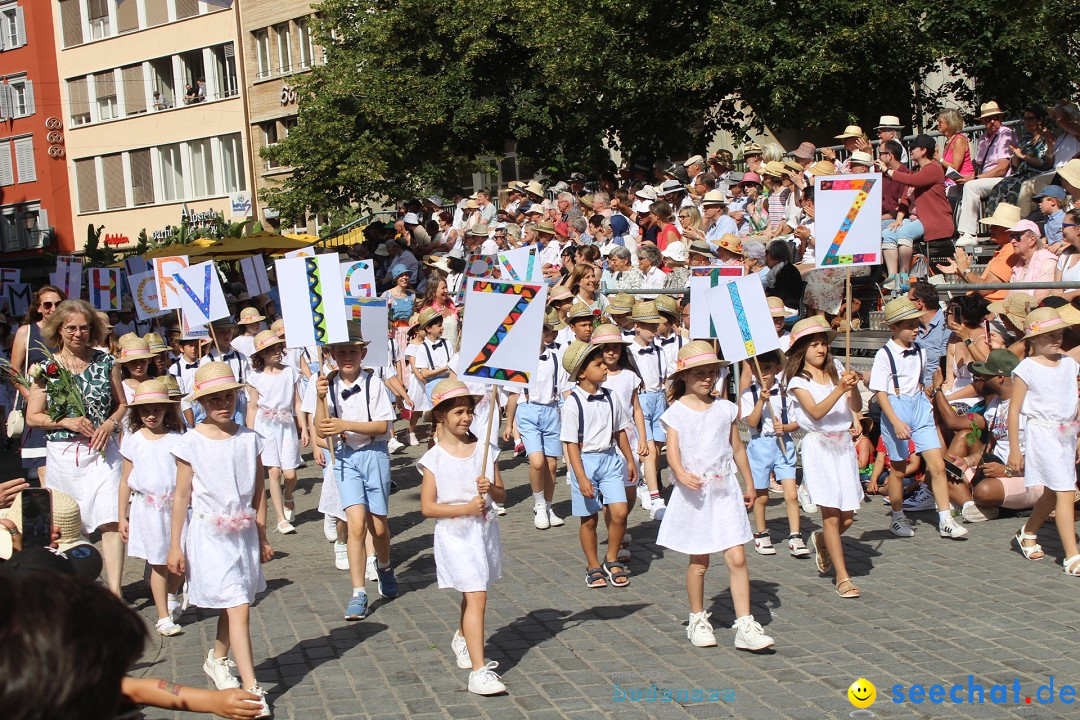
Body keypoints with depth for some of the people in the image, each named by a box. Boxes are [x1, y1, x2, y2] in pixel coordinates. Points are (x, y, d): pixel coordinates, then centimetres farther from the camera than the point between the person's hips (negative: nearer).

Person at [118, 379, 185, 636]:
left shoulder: (177, 439, 1)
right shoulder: (132, 441, 2)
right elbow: (126, 480, 7)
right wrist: (122, 517, 8)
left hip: (175, 506, 1)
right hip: (146, 507, -1)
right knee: (158, 564, 1)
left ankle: (171, 596, 36)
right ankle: (163, 617, 11)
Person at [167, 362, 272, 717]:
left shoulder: (249, 439, 0)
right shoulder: (191, 443, -8)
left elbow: (259, 492, 7)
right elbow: (182, 496, -4)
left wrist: (262, 537, 11)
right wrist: (175, 546, -2)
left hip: (243, 533, 4)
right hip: (209, 536, -4)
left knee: (232, 606, 17)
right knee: (238, 610, -10)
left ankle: (217, 660, 43)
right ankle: (252, 689, -8)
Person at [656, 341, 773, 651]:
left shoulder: (725, 408, 6)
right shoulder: (677, 412, -3)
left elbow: (737, 448, 15)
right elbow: (672, 450, -14)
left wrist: (749, 484, 19)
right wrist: (681, 473, -34)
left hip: (725, 491, 2)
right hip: (693, 493, -2)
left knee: (737, 558, -5)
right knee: (699, 562, 7)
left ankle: (745, 626, -3)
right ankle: (698, 620, 25)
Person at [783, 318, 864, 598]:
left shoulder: (836, 371, 10)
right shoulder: (798, 381, -3)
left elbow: (856, 406, 7)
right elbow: (816, 412, -18)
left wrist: (853, 385, -12)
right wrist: (840, 389, -28)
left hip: (844, 445, 4)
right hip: (819, 447, -4)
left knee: (847, 517, 4)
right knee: (831, 514, -7)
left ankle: (821, 540, 36)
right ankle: (842, 577, 1)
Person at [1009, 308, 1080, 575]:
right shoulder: (1027, 368, -9)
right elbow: (1014, 410, -8)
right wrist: (1014, 450, -10)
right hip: (1041, 433, -6)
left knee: (1053, 493, 15)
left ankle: (1028, 533, 39)